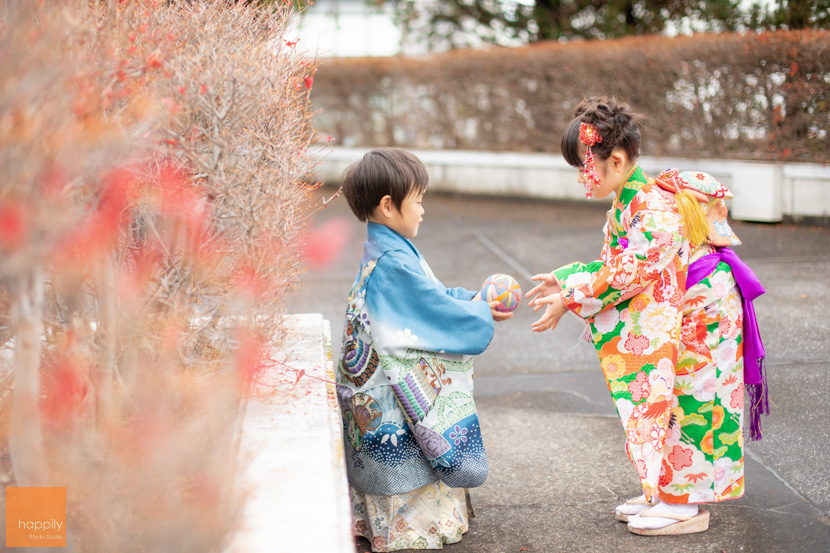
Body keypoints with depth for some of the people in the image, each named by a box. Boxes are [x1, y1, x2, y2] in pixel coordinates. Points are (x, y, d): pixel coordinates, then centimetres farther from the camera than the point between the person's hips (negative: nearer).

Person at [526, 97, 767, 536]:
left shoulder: (656, 208, -28)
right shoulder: (626, 202, 3)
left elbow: (628, 272, -27)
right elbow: (614, 265, 8)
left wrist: (570, 299, -22)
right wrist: (564, 280, -2)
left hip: (703, 314, -9)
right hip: (674, 314, 9)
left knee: (683, 401, -3)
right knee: (660, 397, 12)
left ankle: (685, 504, 7)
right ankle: (663, 493, 22)